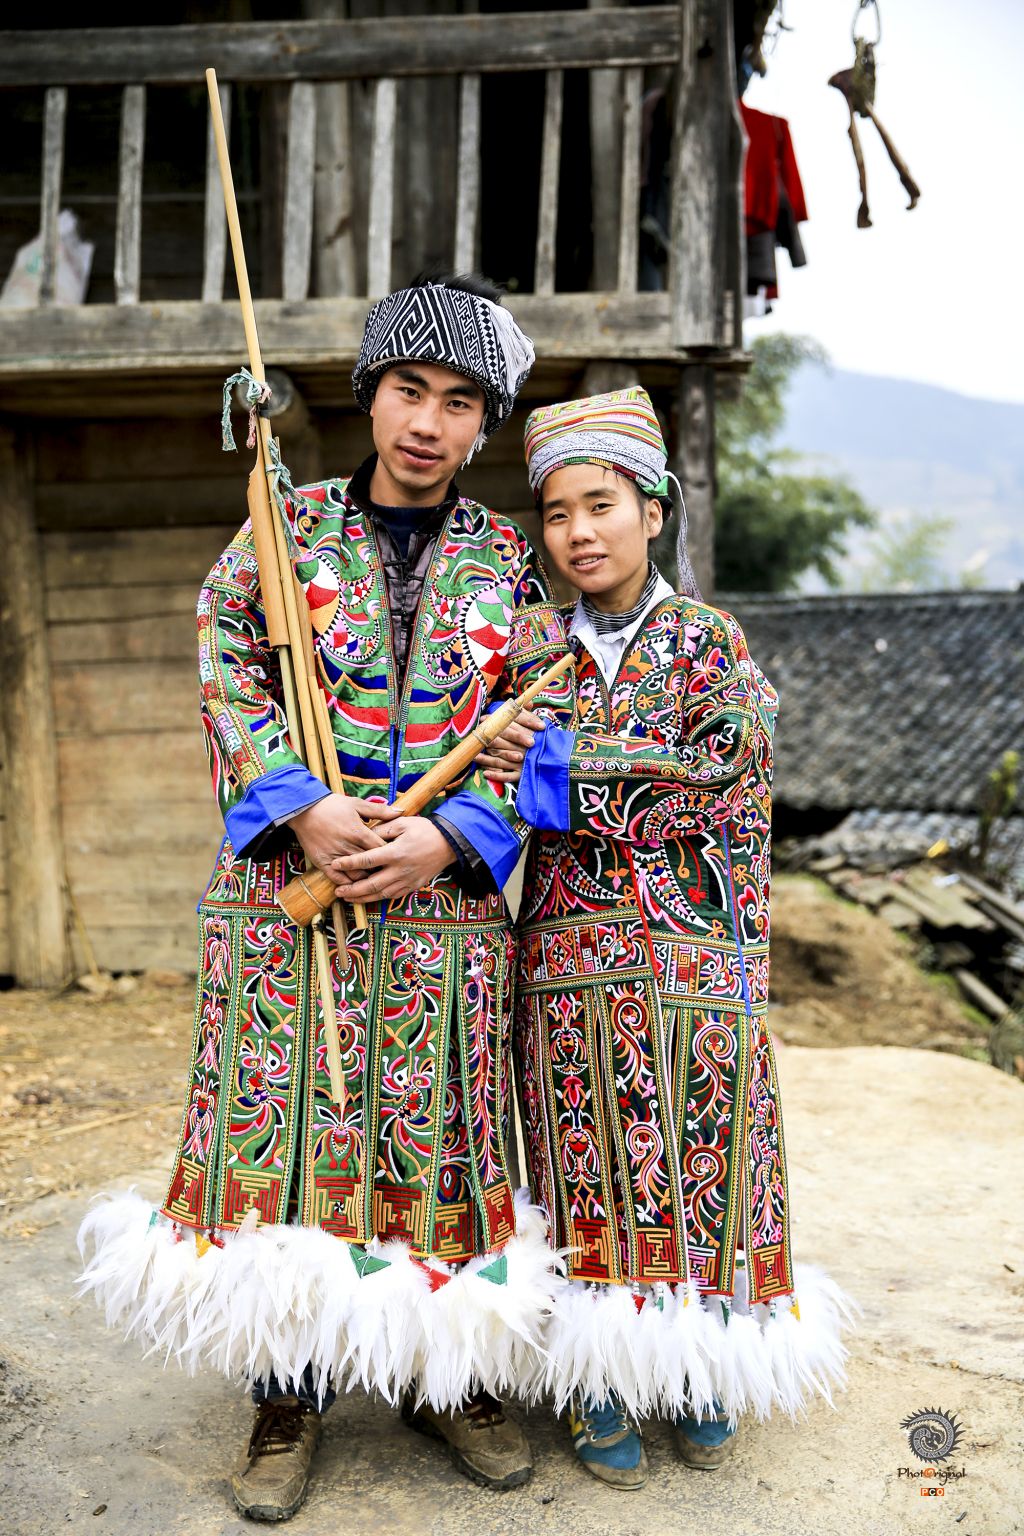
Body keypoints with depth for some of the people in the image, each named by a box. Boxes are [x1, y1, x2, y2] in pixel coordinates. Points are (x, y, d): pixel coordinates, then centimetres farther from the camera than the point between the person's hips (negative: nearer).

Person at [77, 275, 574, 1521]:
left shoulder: (508, 558, 6)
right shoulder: (288, 526, 5)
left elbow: (538, 721, 3)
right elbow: (226, 668, 0)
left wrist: (449, 834, -12)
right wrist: (303, 809, -13)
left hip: (446, 895, 1)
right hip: (287, 885, 0)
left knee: (438, 1126, 8)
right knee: (285, 1117, 4)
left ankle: (446, 1376, 28)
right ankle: (287, 1394, 23)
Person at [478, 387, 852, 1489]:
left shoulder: (712, 644, 1)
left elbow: (726, 779, -13)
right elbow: (493, 775, 9)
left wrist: (563, 769, -16)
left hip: (693, 953, -1)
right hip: (571, 956, 1)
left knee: (701, 1157, 8)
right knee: (587, 1161, 6)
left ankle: (700, 1372, 28)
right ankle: (596, 1382, 23)